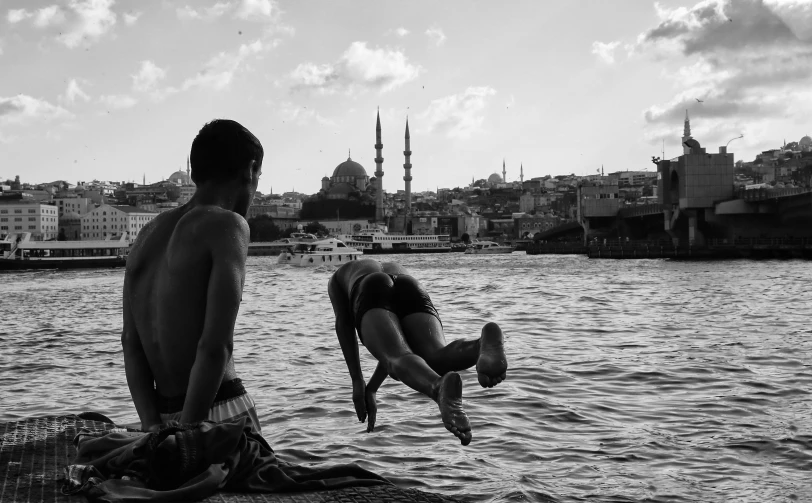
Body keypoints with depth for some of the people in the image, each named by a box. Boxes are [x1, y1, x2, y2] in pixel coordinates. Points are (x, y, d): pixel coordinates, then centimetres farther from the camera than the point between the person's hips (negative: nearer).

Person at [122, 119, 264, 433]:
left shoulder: (149, 233, 11)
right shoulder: (227, 225, -10)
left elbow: (131, 342, 5)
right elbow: (215, 346, -19)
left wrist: (153, 427, 0)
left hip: (165, 417, 7)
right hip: (219, 413, -7)